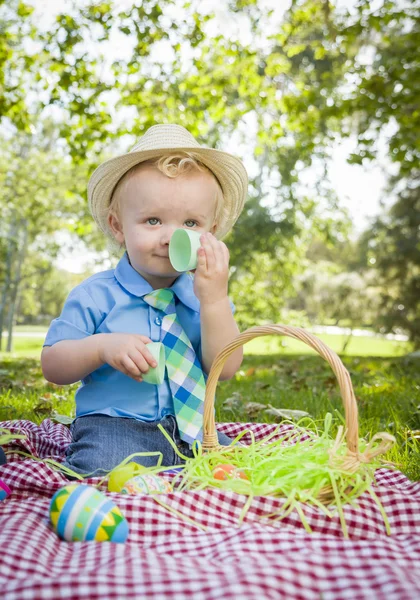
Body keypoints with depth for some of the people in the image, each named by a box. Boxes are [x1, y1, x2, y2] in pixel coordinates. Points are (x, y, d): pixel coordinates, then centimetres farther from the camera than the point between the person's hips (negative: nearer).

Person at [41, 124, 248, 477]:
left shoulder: (203, 298, 2)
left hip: (190, 430, 5)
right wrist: (101, 347, -23)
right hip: (113, 426, -4)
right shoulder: (96, 295, -4)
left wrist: (214, 297, -21)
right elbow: (52, 367, -2)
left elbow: (224, 369, -9)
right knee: (104, 471, -32)